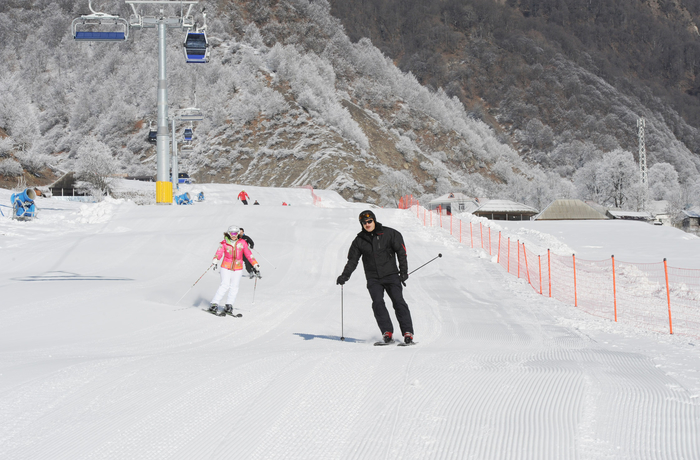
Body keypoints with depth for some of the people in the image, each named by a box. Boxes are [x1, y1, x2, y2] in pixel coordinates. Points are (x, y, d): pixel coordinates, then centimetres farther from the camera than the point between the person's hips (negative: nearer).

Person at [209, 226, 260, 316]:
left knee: (234, 287, -5)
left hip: (238, 268, 2)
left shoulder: (242, 243, 3)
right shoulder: (224, 243, -1)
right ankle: (214, 305, -13)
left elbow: (248, 254, 4)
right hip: (226, 267, -2)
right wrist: (215, 261, -32)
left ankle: (229, 306, -2)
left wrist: (255, 265, 0)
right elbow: (219, 252, -13)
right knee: (225, 285, -13)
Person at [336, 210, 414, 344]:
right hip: (373, 279, 2)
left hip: (391, 275, -2)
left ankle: (408, 333, -9)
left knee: (398, 302, -11)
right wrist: (345, 275, -3)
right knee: (378, 303, -17)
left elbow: (401, 252, 2)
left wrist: (403, 272, -4)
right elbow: (352, 260, 11)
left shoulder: (389, 234, 0)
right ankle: (387, 333, -16)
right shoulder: (359, 240, 7)